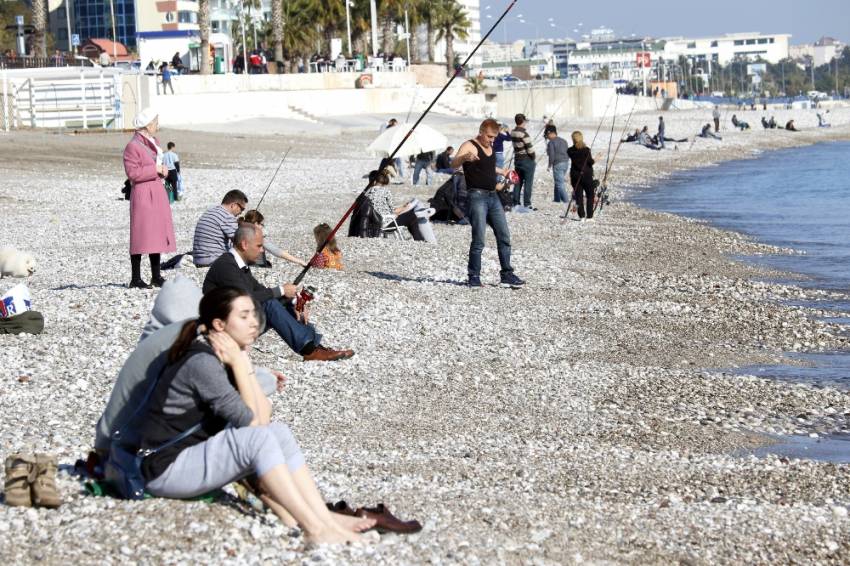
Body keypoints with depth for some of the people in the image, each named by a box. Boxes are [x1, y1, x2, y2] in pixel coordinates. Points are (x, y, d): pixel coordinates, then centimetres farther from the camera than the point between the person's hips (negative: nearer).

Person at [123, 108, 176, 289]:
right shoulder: (133, 146, -13)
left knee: (157, 234, 11)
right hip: (142, 194, -9)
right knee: (141, 235, -7)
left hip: (157, 192, 9)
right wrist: (155, 169, -18)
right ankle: (135, 279, -3)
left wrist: (162, 170, 9)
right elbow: (132, 173, -20)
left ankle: (156, 277, 17)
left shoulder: (154, 142, 15)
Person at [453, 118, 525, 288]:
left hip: (493, 196, 8)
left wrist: (503, 172, 44)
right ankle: (474, 276, 0)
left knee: (504, 236, 6)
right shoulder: (469, 146, -7)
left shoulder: (489, 147, 17)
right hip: (477, 196, -8)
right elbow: (454, 164, -25)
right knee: (478, 240, -10)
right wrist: (465, 157, -44)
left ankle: (507, 274, 13)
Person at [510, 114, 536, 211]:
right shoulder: (524, 134, -19)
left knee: (518, 182, 13)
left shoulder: (513, 133, 6)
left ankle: (516, 203, 15)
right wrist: (534, 158, -1)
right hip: (527, 160, -7)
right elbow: (530, 148, -18)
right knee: (528, 183, -2)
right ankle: (527, 205, -3)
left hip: (517, 159, 7)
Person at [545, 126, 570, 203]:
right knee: (558, 182, 19)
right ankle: (557, 199, 23)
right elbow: (567, 152, 17)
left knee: (559, 184, -5)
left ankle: (566, 201, -11)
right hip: (566, 163, 8)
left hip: (558, 164, -8)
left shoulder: (551, 142, -10)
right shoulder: (563, 141, 14)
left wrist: (549, 165, -2)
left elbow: (552, 155, -13)